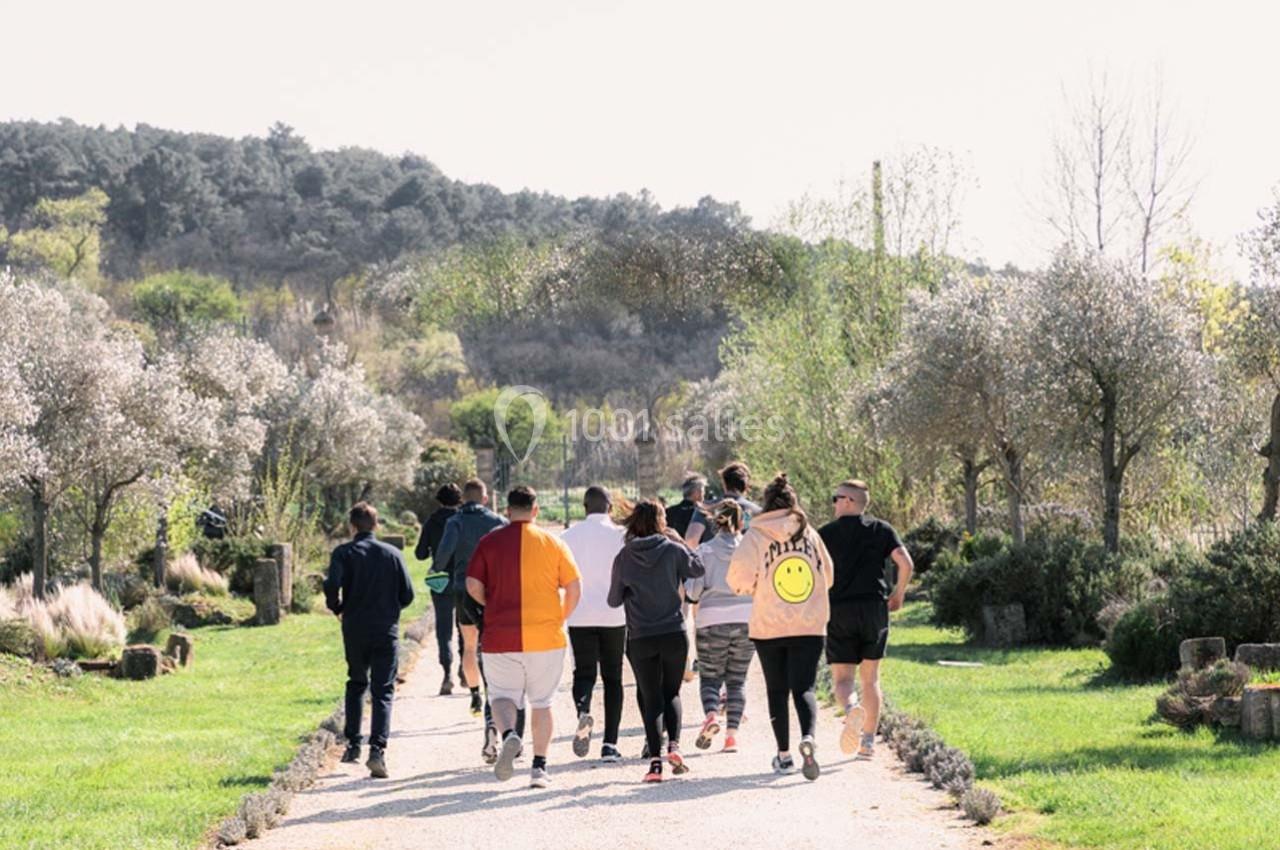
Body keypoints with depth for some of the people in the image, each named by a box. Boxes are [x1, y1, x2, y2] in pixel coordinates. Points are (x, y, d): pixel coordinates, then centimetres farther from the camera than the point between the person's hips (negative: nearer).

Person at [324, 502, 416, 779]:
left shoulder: (343, 553, -2)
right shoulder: (392, 554, 2)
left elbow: (331, 586, -17)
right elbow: (407, 594, 0)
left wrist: (338, 609, 3)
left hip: (354, 630, 0)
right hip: (386, 631, 0)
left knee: (356, 683, 21)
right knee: (383, 692, 0)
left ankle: (353, 744, 17)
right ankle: (377, 749, -15)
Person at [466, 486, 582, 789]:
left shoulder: (489, 543, 0)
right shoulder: (553, 543, 1)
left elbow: (473, 585, -5)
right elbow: (574, 588, -1)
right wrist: (560, 619, 14)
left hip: (500, 637, -1)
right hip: (546, 638, 1)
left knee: (502, 695, 10)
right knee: (542, 702, 13)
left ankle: (508, 734, -21)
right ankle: (539, 767, 10)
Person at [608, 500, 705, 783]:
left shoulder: (624, 557, -1)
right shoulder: (673, 550, -5)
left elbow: (614, 600, 6)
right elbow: (698, 569, 13)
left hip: (640, 639, 0)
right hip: (674, 634, 0)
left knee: (651, 699, 7)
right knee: (671, 693, 15)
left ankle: (655, 761, -3)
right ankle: (674, 745, -9)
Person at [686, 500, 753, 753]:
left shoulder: (705, 551, -2)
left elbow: (693, 591, -4)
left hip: (713, 621, -1)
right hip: (747, 619, 1)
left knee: (710, 677, 10)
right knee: (737, 679, 12)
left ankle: (711, 714, -18)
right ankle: (732, 733, 2)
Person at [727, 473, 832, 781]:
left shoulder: (756, 535, -6)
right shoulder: (810, 533, 4)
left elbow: (740, 577, -12)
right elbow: (828, 576, 11)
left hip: (769, 626, -1)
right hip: (810, 626, 1)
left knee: (777, 691, 12)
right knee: (804, 687, -2)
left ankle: (784, 755, 17)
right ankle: (808, 737, -29)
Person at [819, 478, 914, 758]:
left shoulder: (826, 533, 2)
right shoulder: (882, 530, 6)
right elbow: (906, 563, -5)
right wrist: (898, 594, 10)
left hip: (839, 612, -2)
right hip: (875, 609, 2)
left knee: (842, 679, 1)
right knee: (870, 678, 14)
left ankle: (851, 709, -33)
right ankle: (868, 741, 12)